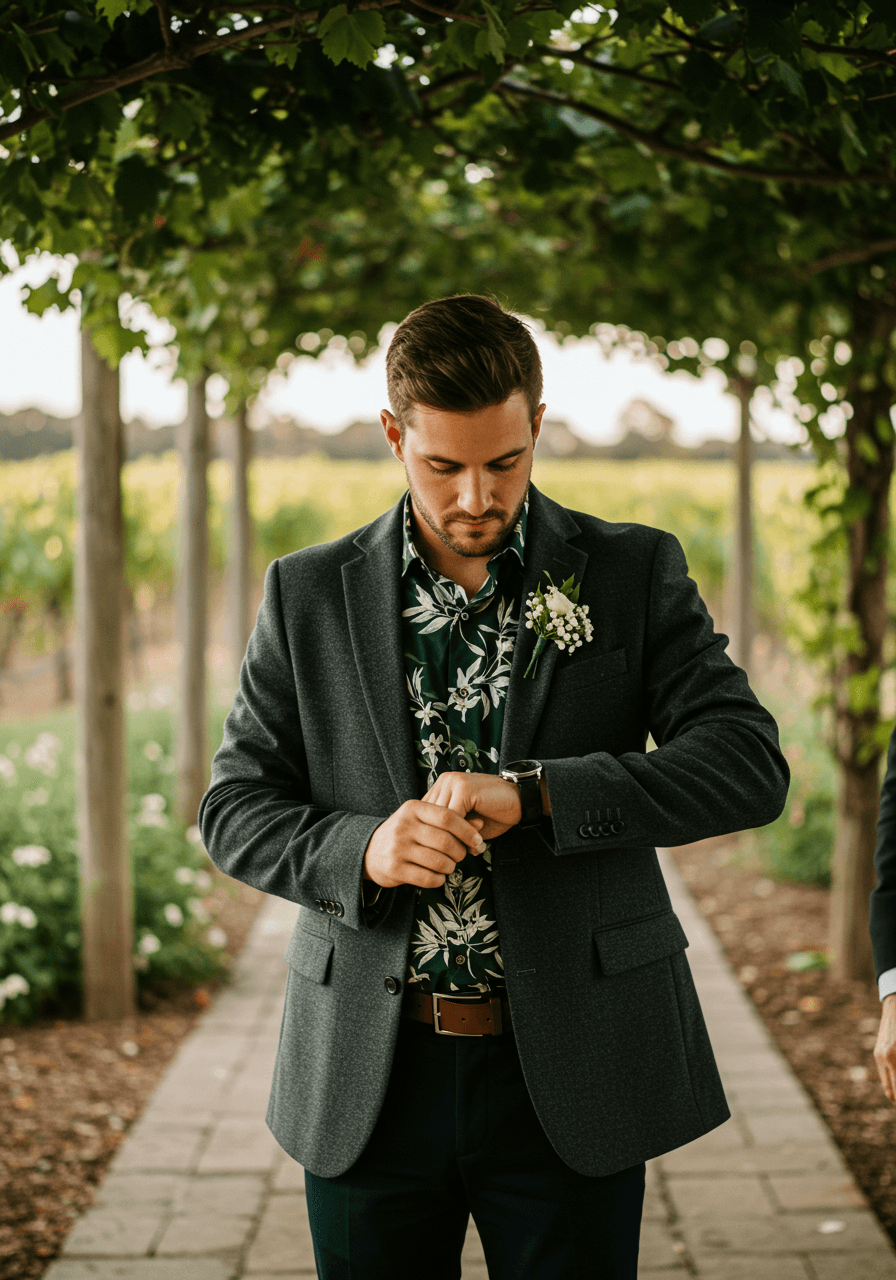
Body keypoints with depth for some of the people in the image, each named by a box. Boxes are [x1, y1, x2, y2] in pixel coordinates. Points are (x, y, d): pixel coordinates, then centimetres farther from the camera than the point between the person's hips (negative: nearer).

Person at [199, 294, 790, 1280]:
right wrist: (362, 850, -17)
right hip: (369, 1079, 1)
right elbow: (235, 808, 4)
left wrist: (531, 793, -22)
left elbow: (750, 765, -10)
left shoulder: (636, 573, 0)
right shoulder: (308, 595, 3)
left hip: (571, 1075, -1)